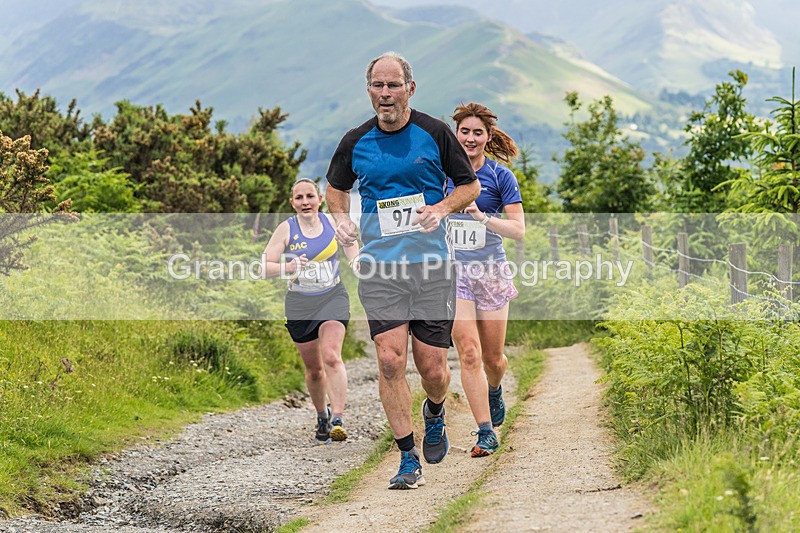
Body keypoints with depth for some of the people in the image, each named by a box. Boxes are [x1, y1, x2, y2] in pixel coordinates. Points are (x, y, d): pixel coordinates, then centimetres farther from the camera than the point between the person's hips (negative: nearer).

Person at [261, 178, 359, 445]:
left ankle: (338, 418, -27)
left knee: (332, 357, -22)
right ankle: (322, 416, 35)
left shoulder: (333, 223, 0)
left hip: (332, 297, -1)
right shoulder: (286, 229, -4)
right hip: (300, 303, 1)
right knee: (314, 369, 10)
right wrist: (289, 267, -26)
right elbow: (264, 267, -7)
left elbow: (355, 257, 12)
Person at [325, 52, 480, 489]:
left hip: (431, 264, -1)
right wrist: (340, 218, 1)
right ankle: (408, 460, -1)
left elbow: (470, 186, 9)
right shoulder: (355, 142, 5)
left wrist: (442, 208, -11)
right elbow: (336, 188, 22)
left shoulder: (434, 133, 0)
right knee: (390, 359, -10)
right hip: (379, 267, 1)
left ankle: (434, 413, 36)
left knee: (432, 367, -1)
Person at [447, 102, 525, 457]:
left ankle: (494, 391, 44)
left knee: (493, 357, 8)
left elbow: (518, 229, -8)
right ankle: (486, 433, -10)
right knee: (469, 352, -13)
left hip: (490, 271, 0)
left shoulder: (500, 176, -2)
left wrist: (482, 217, -20)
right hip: (453, 271, 0)